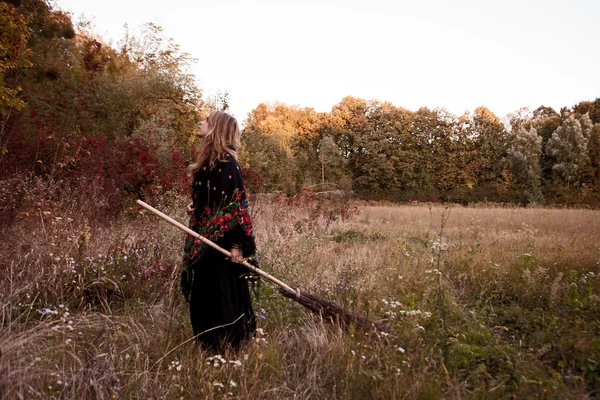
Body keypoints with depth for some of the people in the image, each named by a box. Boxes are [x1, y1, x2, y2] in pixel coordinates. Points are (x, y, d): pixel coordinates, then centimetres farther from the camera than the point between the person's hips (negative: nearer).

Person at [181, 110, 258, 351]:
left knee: (222, 297, 2)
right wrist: (194, 207, 4)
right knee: (203, 295, 17)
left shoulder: (226, 163, -17)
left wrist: (237, 244, -24)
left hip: (221, 242, -9)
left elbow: (236, 204, -21)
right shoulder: (209, 160, 10)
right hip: (204, 240, 9)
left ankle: (226, 347, 17)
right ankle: (209, 345, 31)